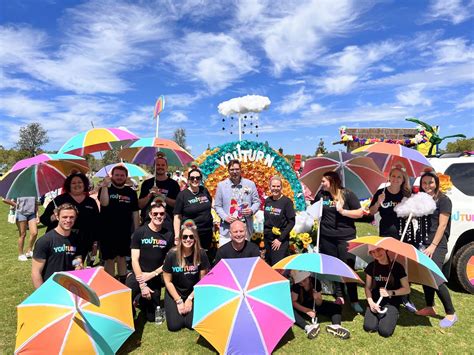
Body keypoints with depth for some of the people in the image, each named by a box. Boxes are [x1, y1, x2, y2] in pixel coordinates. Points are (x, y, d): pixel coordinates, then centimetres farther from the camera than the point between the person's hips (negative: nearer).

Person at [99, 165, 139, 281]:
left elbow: (135, 213, 6)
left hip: (125, 231, 3)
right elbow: (104, 203, -23)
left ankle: (123, 283, 28)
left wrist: (136, 231, 2)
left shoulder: (131, 192, 5)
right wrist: (105, 186, -30)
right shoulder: (105, 189, -2)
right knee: (109, 259, 6)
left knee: (122, 258, 15)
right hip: (108, 231, -2)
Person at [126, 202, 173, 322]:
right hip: (138, 275, -2)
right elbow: (134, 259, -10)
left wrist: (153, 274, -10)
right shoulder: (139, 233, -9)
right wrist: (142, 284, -14)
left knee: (151, 317, 11)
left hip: (156, 279, 3)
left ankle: (140, 298, 40)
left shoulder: (168, 235, -2)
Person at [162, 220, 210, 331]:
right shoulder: (171, 255, -16)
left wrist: (190, 299, -8)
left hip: (194, 293, 0)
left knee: (193, 324, -13)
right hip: (174, 293, 0)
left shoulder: (201, 254, -15)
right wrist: (179, 301, -9)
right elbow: (168, 281, -7)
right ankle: (170, 308, 20)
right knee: (174, 325, -11)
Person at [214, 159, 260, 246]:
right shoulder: (221, 185, 4)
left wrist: (251, 210, -10)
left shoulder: (250, 184, 6)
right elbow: (217, 206, 5)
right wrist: (225, 217, -11)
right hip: (227, 228, -1)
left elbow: (257, 202, 10)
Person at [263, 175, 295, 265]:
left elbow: (291, 222, -12)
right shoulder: (267, 200, 3)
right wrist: (265, 233, 6)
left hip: (281, 239, -5)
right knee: (268, 264, 14)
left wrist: (280, 239, -14)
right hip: (267, 238, 5)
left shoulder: (287, 201, -12)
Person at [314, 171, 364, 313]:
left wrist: (343, 211, -16)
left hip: (346, 237, -3)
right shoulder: (321, 194, 5)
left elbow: (360, 213, -6)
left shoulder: (347, 194, -5)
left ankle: (354, 301, 12)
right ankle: (339, 296, 25)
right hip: (327, 237, 4)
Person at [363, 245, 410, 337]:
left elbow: (406, 289, -4)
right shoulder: (371, 267, -1)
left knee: (385, 331, -20)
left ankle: (393, 315, 10)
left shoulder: (397, 267, -8)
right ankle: (379, 316, 13)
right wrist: (371, 302, -12)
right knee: (369, 327, -18)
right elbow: (368, 287, 4)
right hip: (375, 301, 2)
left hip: (392, 302, -2)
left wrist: (390, 292, -19)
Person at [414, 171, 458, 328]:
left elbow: (442, 225, -11)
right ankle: (429, 308, 23)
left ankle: (451, 314, 3)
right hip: (422, 243, 6)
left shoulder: (443, 200, -6)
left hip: (437, 245, -6)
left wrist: (433, 246, -16)